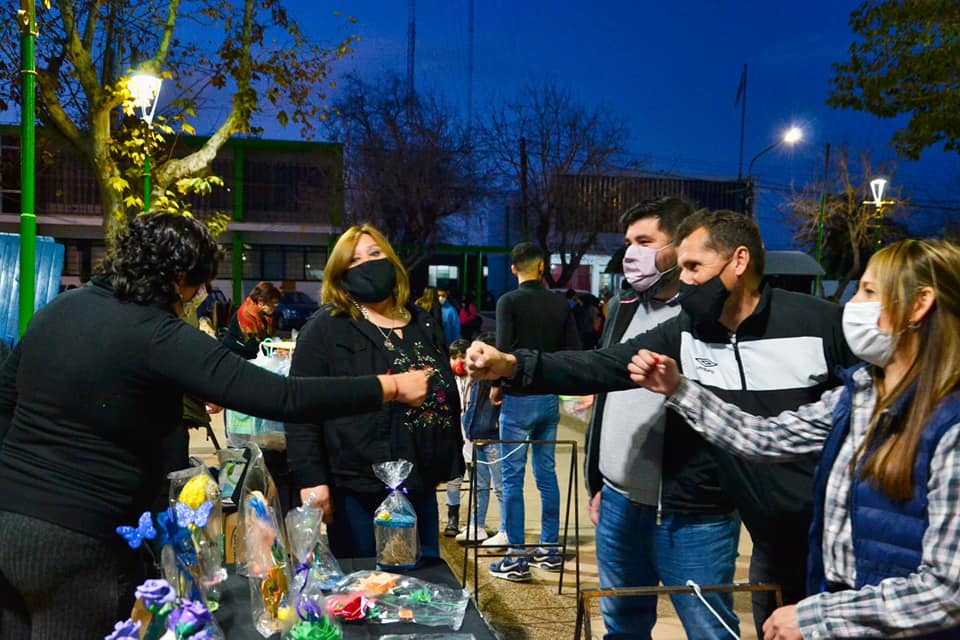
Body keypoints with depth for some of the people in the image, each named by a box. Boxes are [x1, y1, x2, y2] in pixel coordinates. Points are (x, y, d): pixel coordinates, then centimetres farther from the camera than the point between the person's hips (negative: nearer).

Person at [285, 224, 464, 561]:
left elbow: (448, 397, 21)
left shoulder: (424, 325, 12)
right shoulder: (325, 328, -6)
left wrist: (449, 463, 18)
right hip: (357, 491, -5)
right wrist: (310, 479, -17)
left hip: (421, 487, 6)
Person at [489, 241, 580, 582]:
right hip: (550, 397, 5)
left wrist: (496, 385, -2)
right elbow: (574, 350, 4)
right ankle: (550, 550, 22)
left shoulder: (509, 301, -9)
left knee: (512, 477, 0)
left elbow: (504, 349, -17)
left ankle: (517, 559, 2)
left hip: (519, 397, -5)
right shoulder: (560, 303, 6)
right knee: (547, 473, 14)